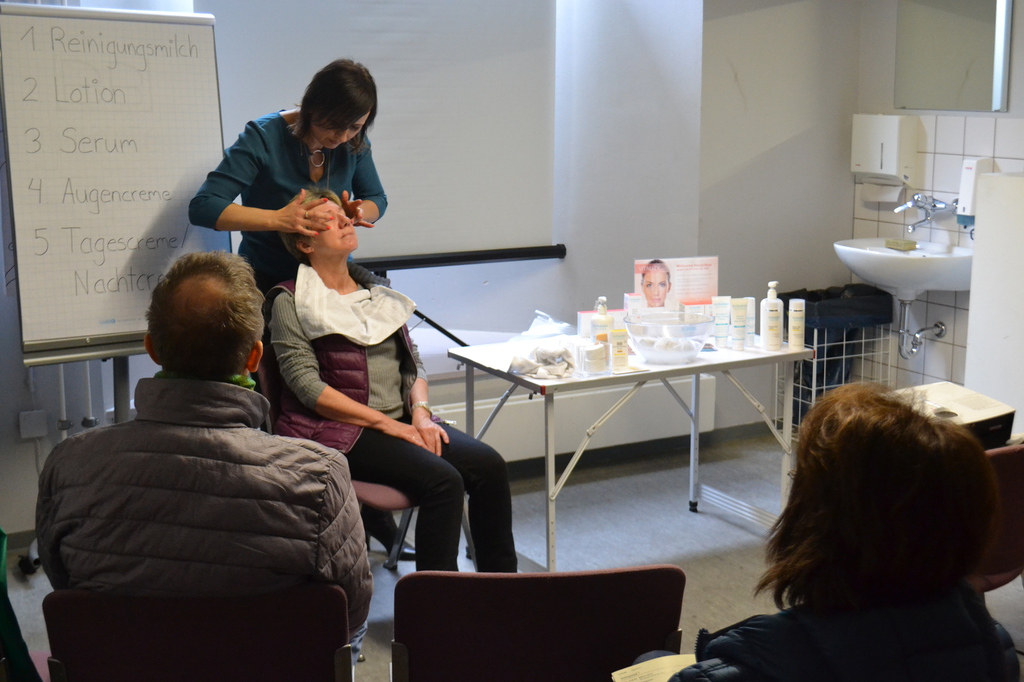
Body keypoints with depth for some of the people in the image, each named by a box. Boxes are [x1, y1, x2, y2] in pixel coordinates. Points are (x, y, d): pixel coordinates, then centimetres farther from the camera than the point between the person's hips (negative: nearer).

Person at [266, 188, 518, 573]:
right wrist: (387, 424, -15)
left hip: (401, 421, 6)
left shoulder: (376, 290, 19)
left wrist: (420, 412, -4)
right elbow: (307, 387, -10)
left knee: (488, 465, -16)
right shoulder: (291, 302, -1)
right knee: (442, 480, -28)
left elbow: (413, 364, 18)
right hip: (339, 432, -6)